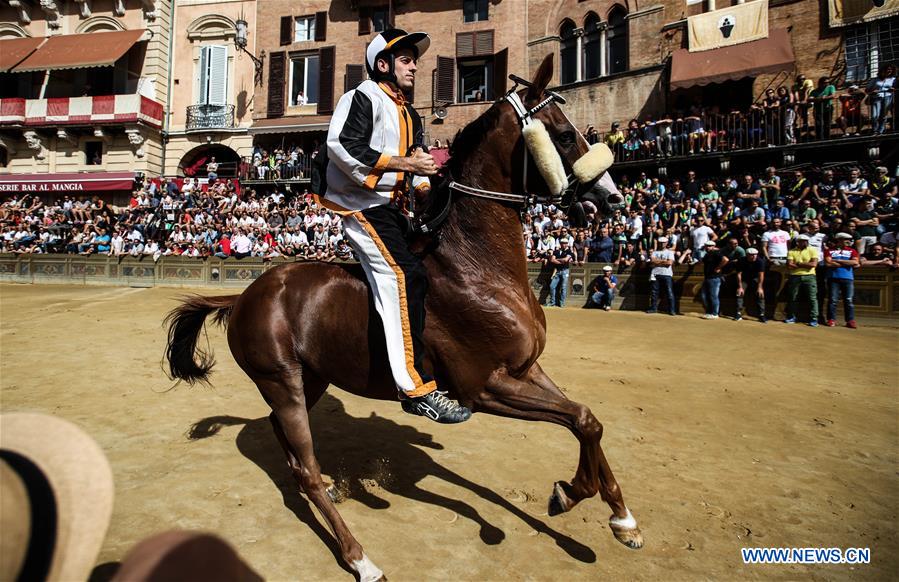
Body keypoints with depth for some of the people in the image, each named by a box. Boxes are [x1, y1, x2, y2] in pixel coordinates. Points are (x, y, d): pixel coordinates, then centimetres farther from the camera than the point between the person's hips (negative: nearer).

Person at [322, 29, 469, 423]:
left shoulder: (409, 115, 25)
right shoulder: (362, 98, -3)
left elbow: (416, 171, 26)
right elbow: (342, 146, -19)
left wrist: (432, 189, 4)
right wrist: (402, 162, -20)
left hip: (389, 207, 10)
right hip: (360, 205, -10)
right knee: (406, 275, -26)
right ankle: (416, 389, -27)